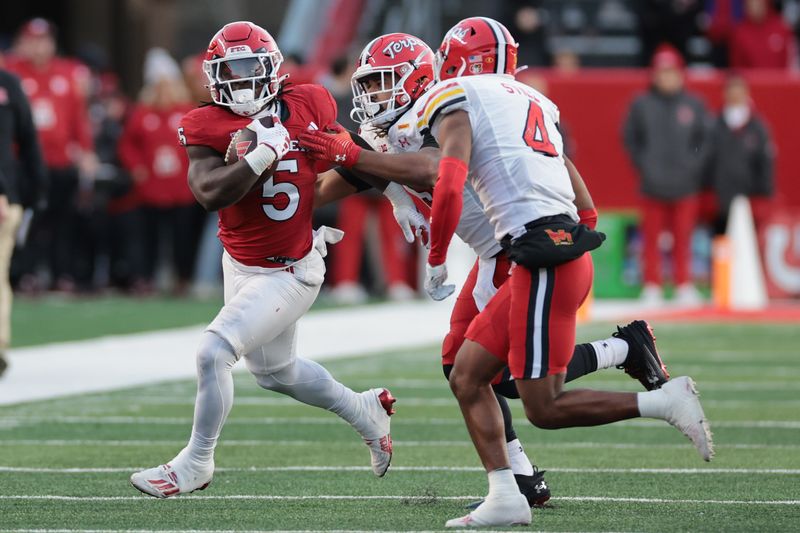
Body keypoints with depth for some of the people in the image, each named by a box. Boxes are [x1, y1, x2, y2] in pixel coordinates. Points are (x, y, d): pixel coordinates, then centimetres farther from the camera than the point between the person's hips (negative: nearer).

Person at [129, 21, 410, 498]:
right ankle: (365, 411, 46)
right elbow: (210, 193, -27)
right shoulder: (207, 128, -11)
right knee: (276, 372, 21)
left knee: (214, 352, -16)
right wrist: (261, 156, -33)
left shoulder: (308, 106, -9)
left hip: (291, 272, -4)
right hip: (241, 264, 4)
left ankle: (196, 463, 1)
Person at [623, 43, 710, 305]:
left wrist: (695, 166, -1)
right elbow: (631, 139, 7)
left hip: (685, 186, 0)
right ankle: (652, 287, 9)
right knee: (652, 238, 2)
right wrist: (644, 166, -2)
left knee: (683, 237, 3)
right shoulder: (641, 105, 3)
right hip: (653, 186, 0)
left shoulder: (694, 106, 5)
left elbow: (705, 141, 10)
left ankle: (684, 286, 10)